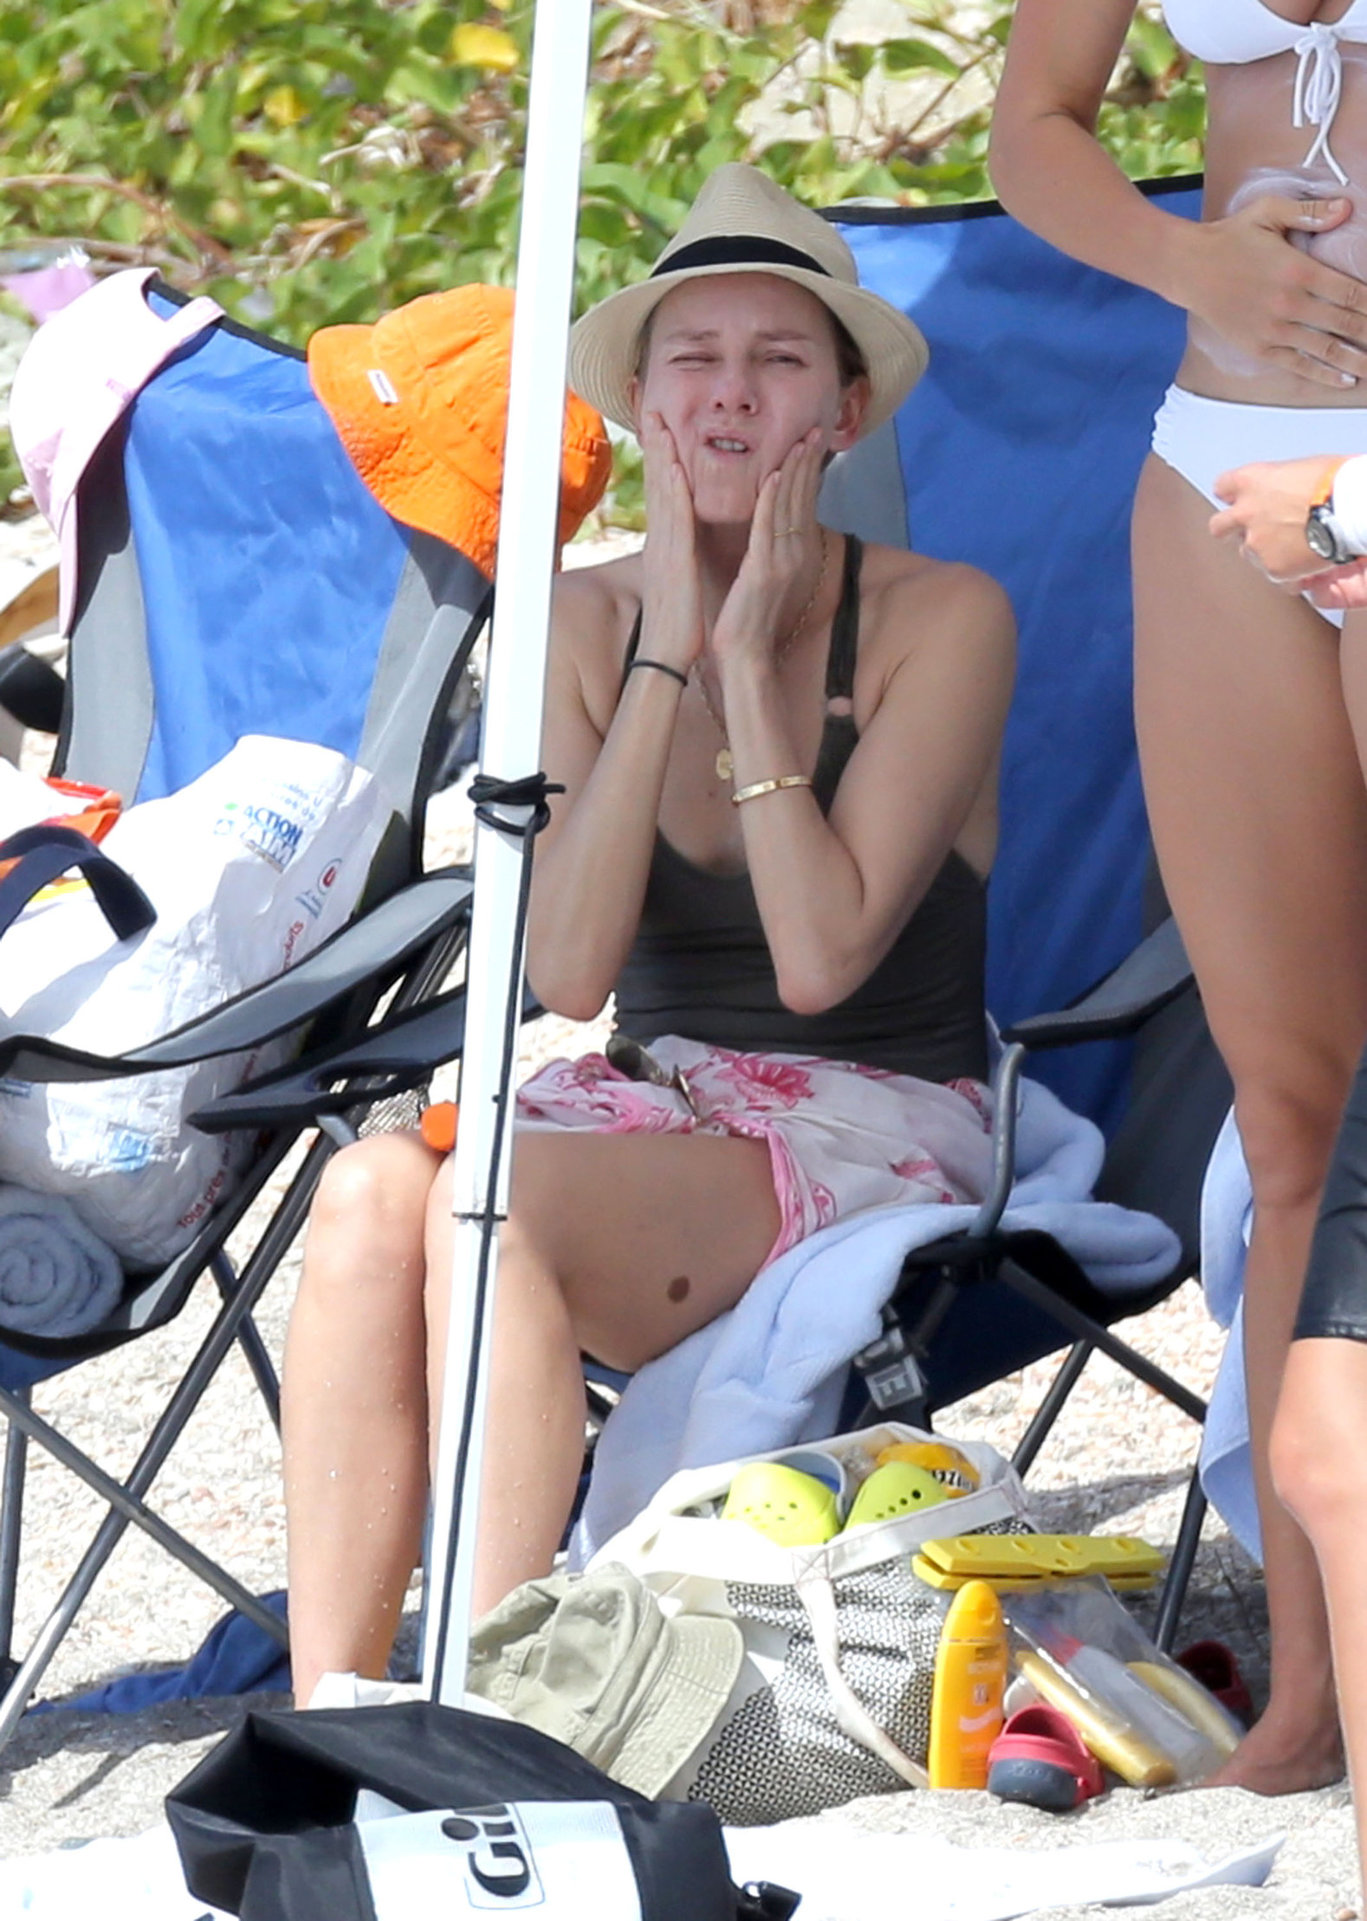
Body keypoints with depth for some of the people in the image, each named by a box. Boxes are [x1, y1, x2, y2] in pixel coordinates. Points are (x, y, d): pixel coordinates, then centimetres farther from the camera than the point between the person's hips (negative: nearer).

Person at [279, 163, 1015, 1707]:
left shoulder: (940, 621, -6)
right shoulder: (584, 623, 6)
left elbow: (822, 958, -17)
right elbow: (564, 972, -8)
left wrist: (749, 654, -14)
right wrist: (666, 653, -11)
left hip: (881, 1127, -4)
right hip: (659, 1101, 4)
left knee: (493, 1202, -32)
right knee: (374, 1186, -29)